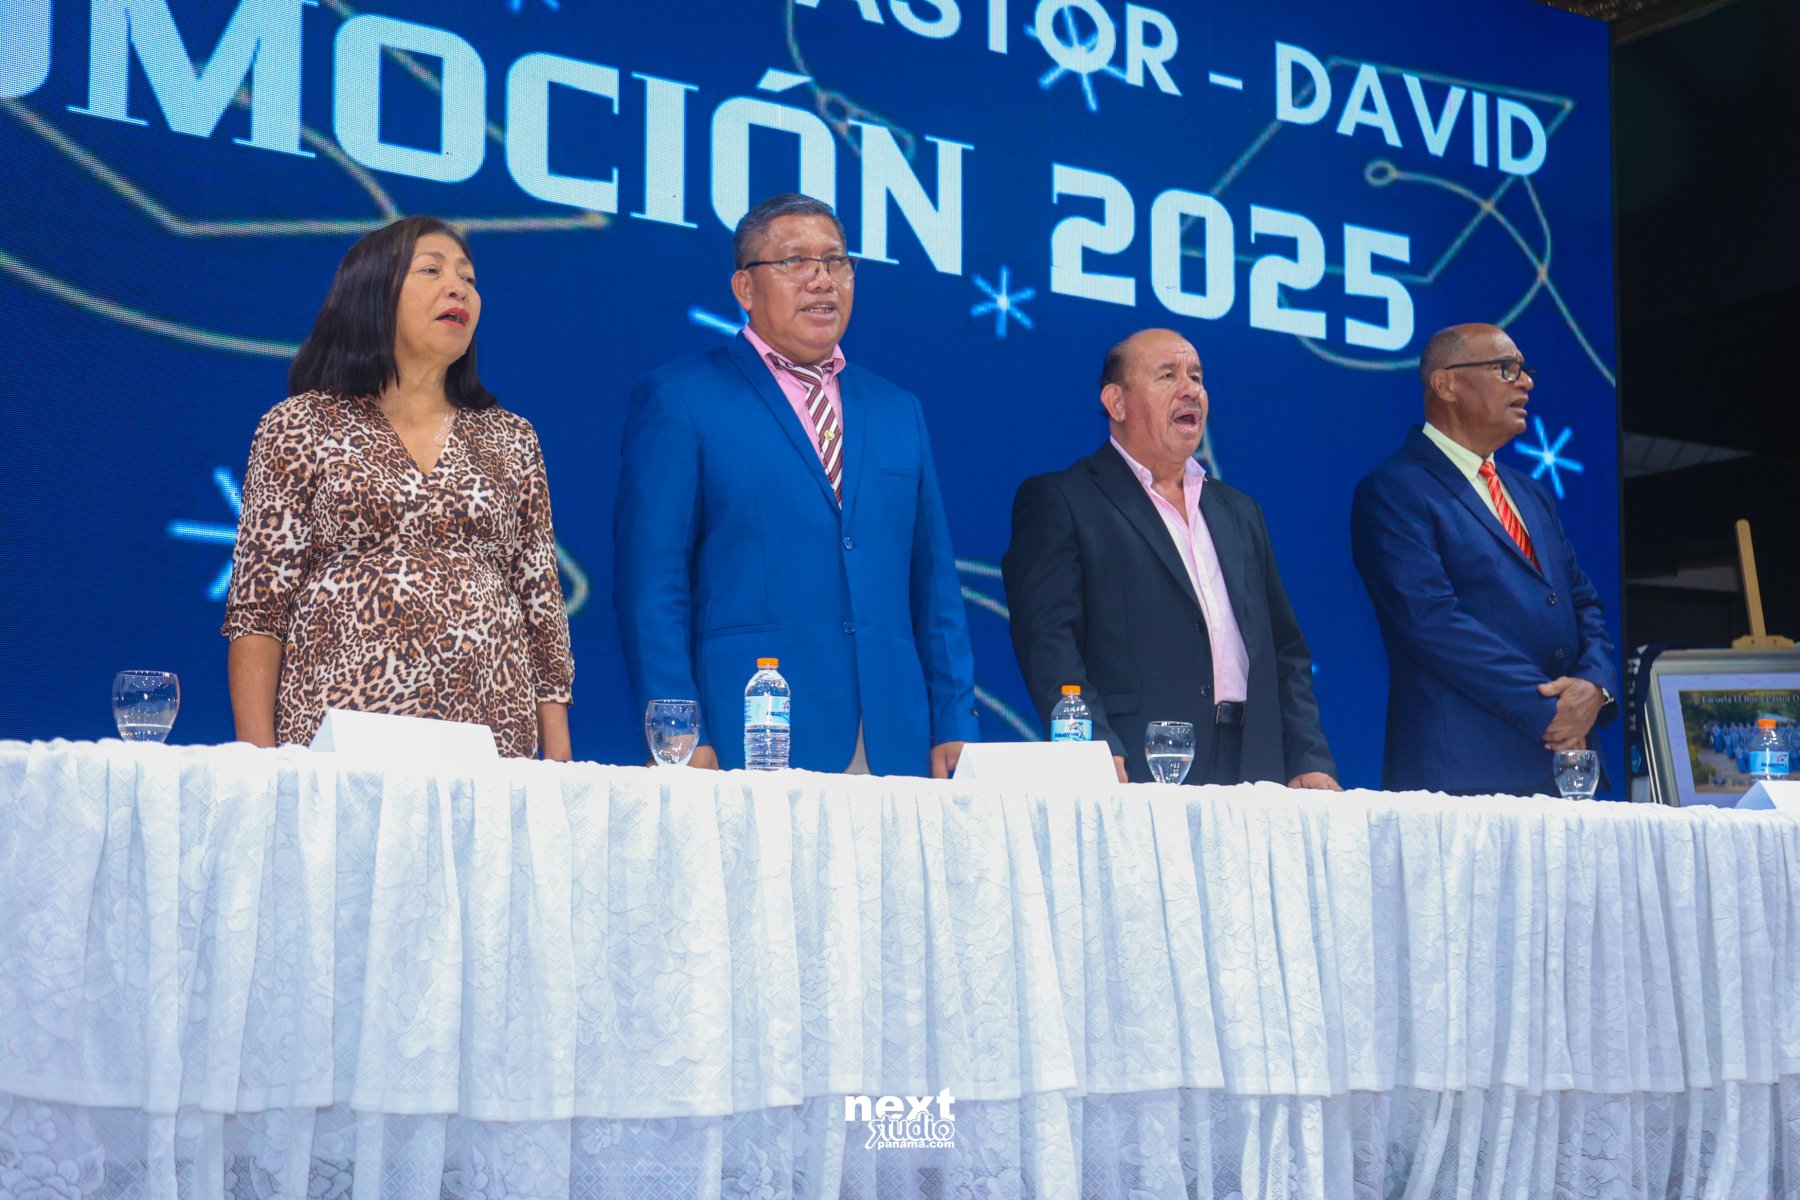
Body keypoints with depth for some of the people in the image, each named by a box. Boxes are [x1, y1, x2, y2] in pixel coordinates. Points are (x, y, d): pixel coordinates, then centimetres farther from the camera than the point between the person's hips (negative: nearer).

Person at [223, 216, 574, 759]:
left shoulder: (511, 441, 13)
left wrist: (558, 758, 4)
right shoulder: (300, 426, 5)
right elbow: (258, 609, 1)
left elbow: (543, 608, 11)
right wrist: (257, 757, -8)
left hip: (490, 746, 2)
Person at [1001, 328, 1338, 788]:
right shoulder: (1059, 502, 4)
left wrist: (1310, 762, 8)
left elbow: (1286, 652, 22)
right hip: (1138, 781, -5)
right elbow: (1047, 639, -8)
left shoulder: (1239, 512, 23)